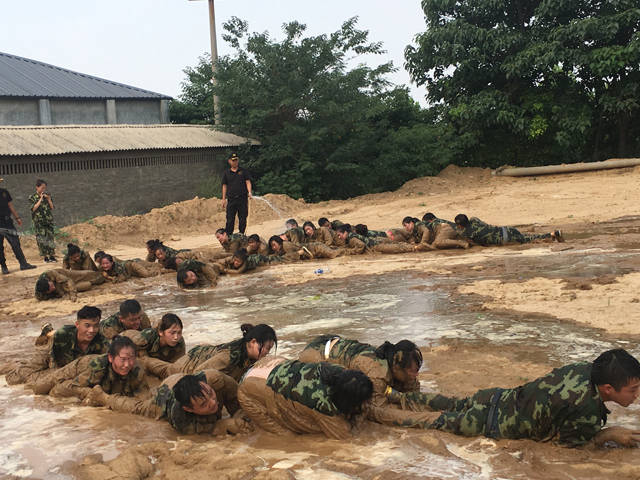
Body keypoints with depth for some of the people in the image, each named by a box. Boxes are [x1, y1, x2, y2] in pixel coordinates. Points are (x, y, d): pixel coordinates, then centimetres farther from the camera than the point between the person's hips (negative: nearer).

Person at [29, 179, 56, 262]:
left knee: (50, 238, 0)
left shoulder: (47, 196, 10)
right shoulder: (32, 198, 1)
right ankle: (45, 256, 3)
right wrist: (40, 199, -11)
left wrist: (48, 199, -7)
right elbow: (33, 208, -11)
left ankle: (52, 256, 4)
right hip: (39, 222, -2)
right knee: (41, 239, -3)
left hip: (49, 220, 3)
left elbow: (52, 208, 6)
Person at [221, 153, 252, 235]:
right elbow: (224, 186, 12)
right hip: (231, 199, 0)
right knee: (230, 220, -4)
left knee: (243, 219, 3)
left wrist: (249, 192, -15)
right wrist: (223, 199, 7)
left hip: (243, 198, 0)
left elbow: (248, 182, 3)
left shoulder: (243, 171, 9)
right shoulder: (226, 173, 10)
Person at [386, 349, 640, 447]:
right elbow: (567, 439, -13)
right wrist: (610, 434, -10)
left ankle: (394, 394, 38)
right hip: (494, 424, -6)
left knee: (455, 405, 31)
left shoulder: (584, 367, -9)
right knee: (440, 420, 12)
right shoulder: (588, 410, -31)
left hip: (498, 398, 7)